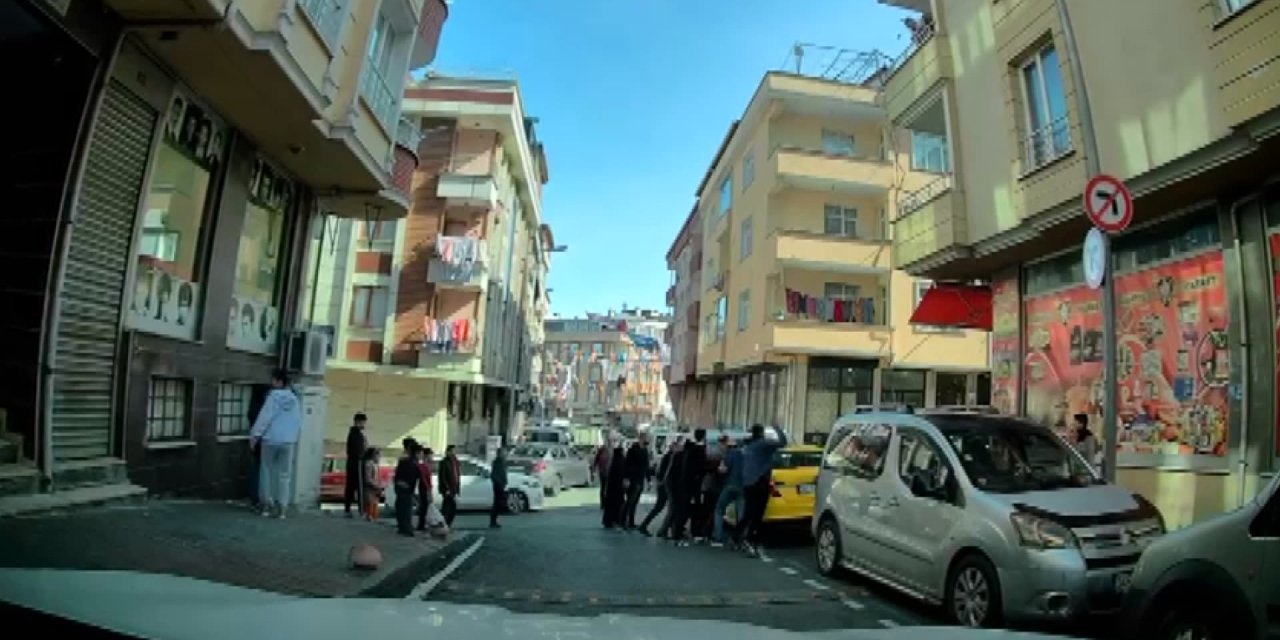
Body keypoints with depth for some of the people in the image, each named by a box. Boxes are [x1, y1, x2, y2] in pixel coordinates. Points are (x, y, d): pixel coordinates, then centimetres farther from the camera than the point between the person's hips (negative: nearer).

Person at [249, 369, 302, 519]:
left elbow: (264, 417, -11)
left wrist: (255, 435, -6)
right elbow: (299, 423, 11)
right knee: (284, 475, 5)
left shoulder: (273, 396, -7)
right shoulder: (295, 400, 8)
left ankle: (267, 503, 11)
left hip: (270, 440, -3)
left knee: (267, 470, 11)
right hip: (288, 441, 4)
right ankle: (282, 507, 3)